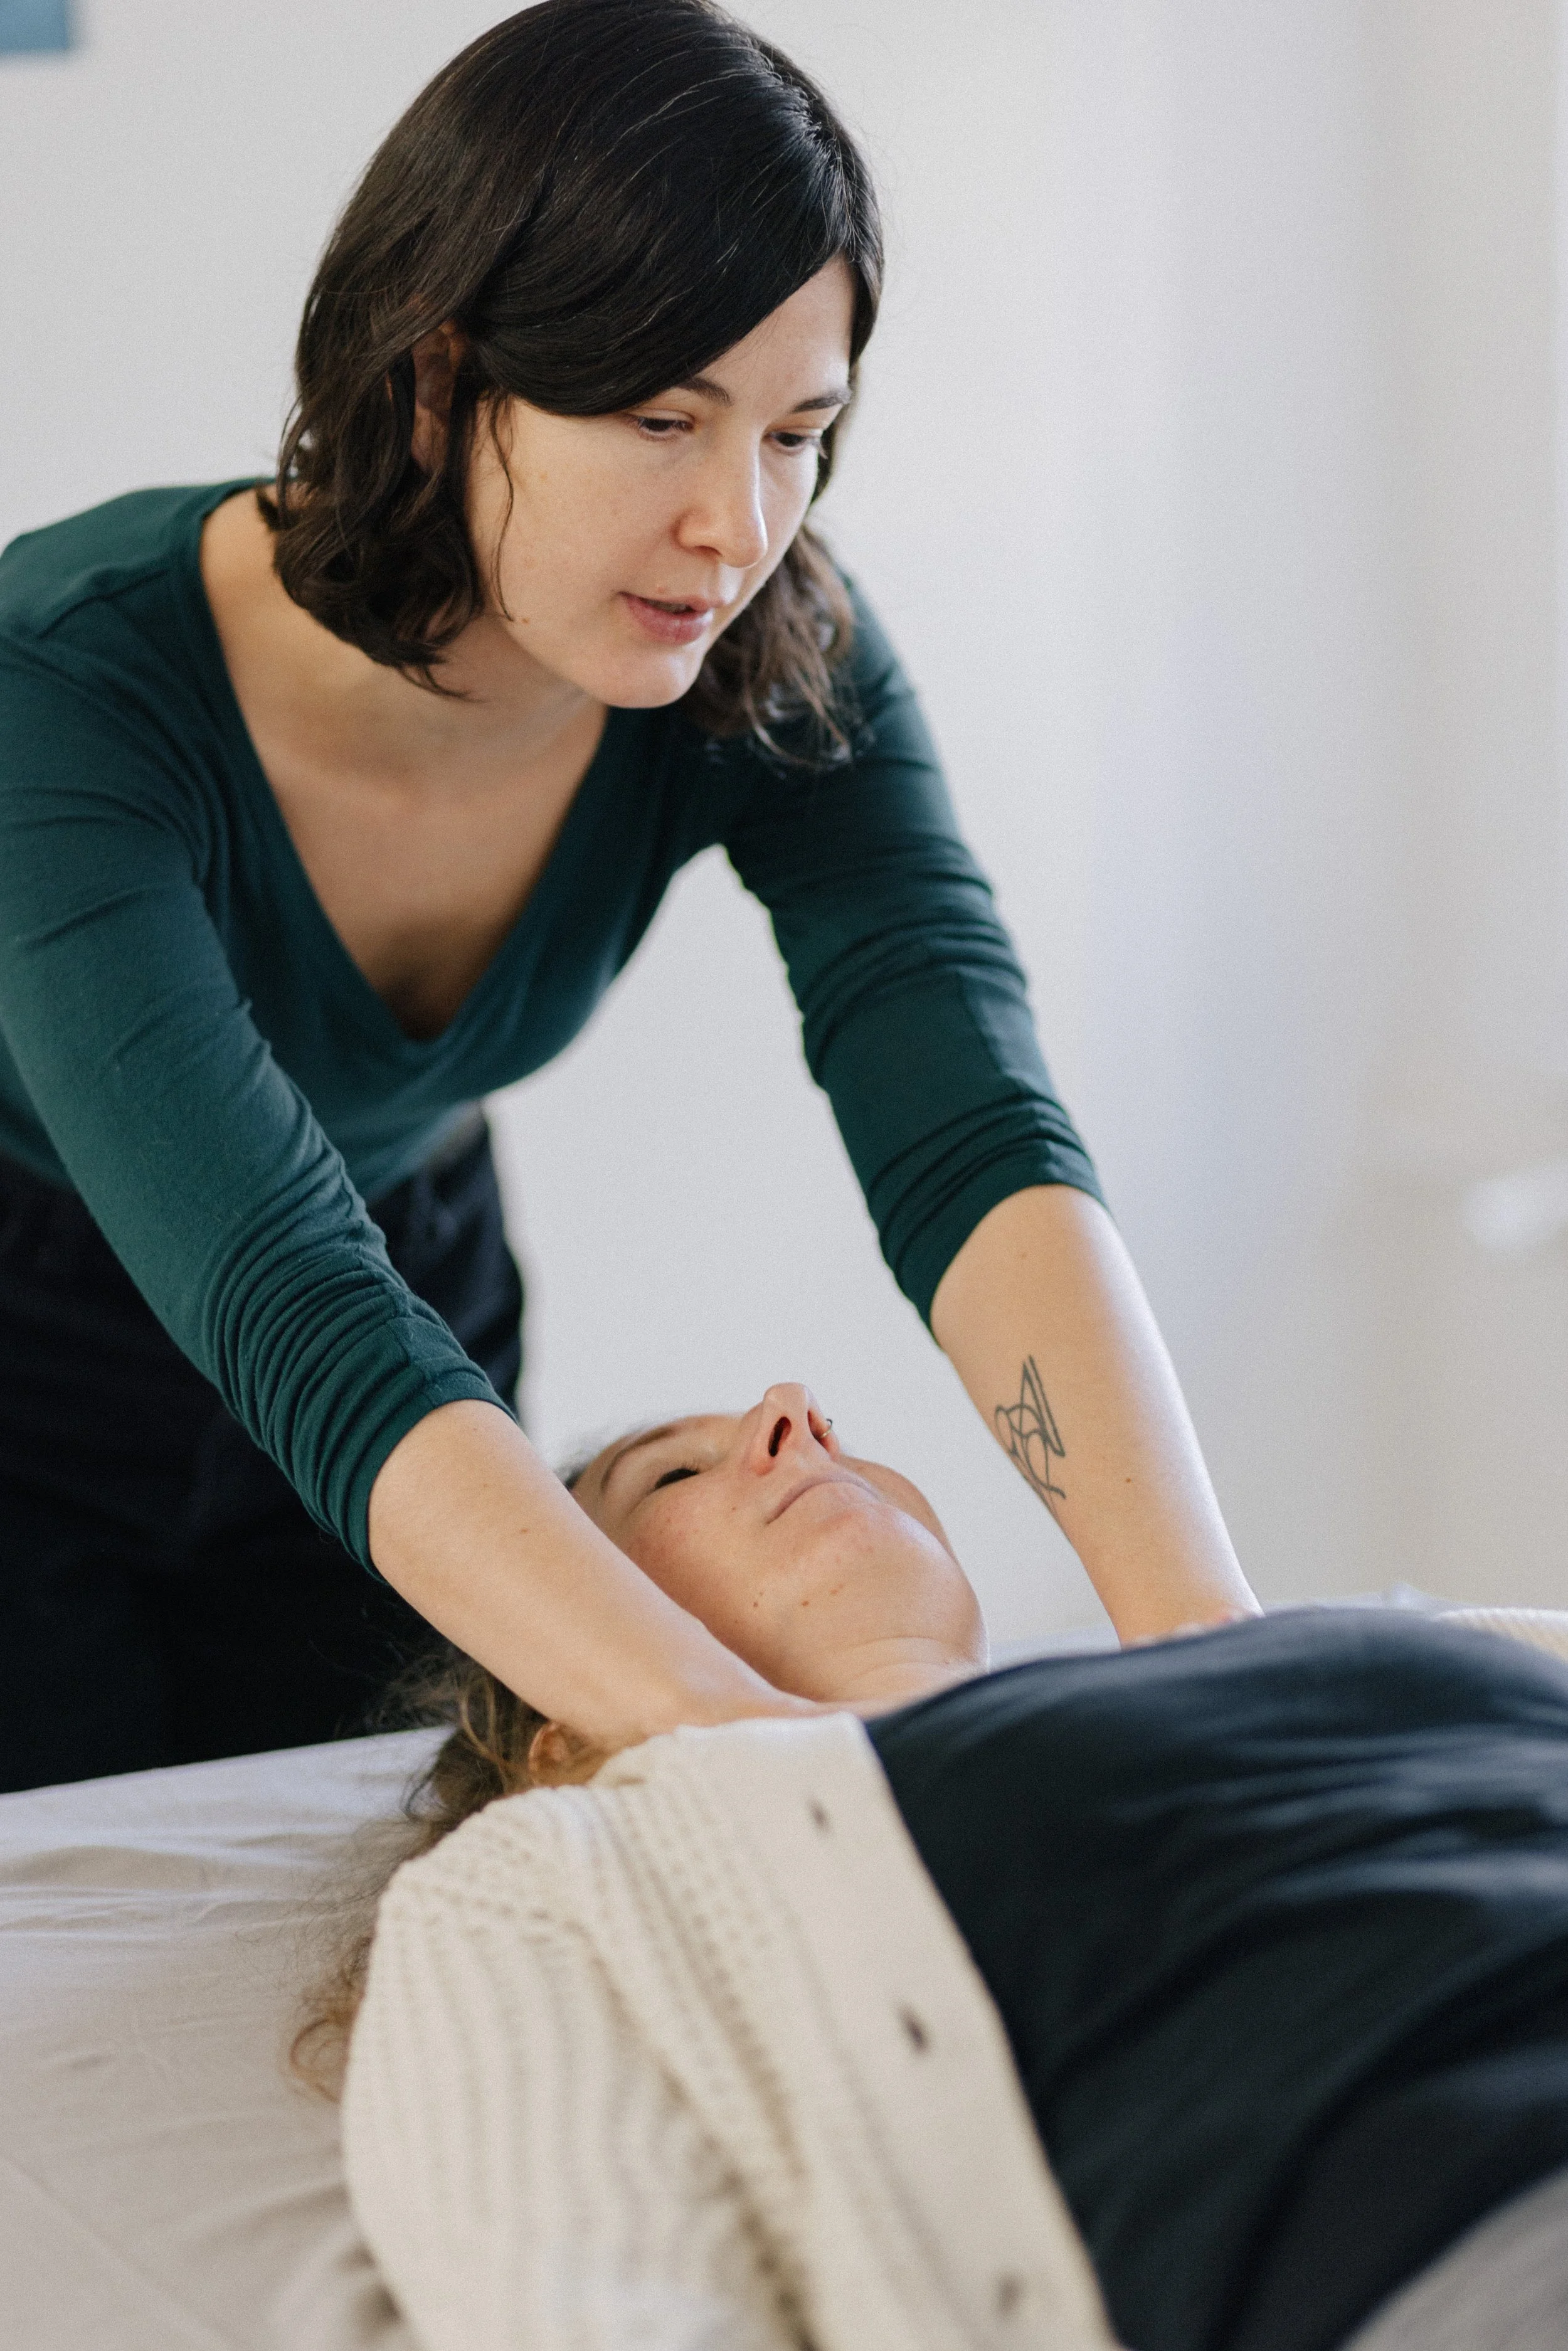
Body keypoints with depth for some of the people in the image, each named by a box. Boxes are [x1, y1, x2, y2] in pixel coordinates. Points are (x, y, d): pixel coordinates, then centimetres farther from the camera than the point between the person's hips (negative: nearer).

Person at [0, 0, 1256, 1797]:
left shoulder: (776, 673, -21)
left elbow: (974, 1143, -31)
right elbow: (293, 1315, -45)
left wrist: (1204, 1628, -48)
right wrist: (729, 1731, -57)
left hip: (421, 1277, 4)